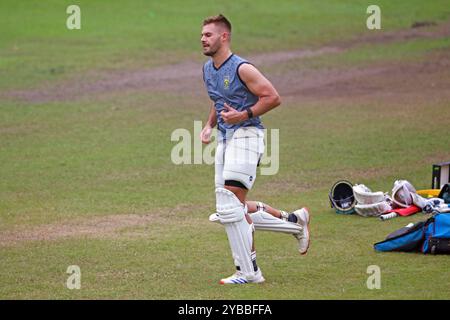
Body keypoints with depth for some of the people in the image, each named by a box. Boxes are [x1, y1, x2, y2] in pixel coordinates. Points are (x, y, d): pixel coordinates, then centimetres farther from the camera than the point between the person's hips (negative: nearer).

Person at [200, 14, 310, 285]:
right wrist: (210, 126, 12)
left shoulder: (241, 69, -13)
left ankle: (249, 272, -8)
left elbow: (273, 97, -13)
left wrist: (244, 115, -20)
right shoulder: (208, 69, 14)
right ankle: (294, 222, 24)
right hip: (225, 138, 9)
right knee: (235, 209, 9)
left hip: (246, 135, -9)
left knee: (230, 207, -15)